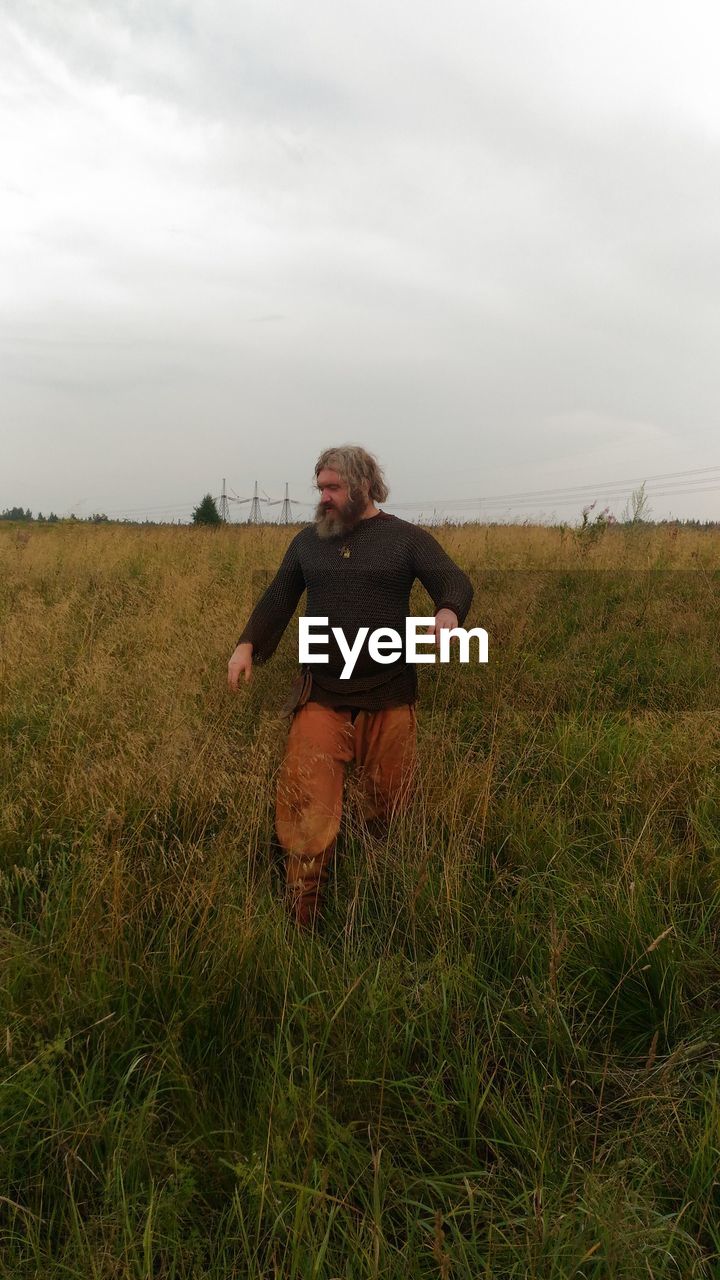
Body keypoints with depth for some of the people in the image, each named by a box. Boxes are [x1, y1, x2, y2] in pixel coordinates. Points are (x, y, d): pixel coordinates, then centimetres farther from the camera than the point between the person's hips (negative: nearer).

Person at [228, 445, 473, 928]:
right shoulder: (308, 540, 11)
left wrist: (449, 612, -31)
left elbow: (456, 582, -7)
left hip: (388, 698, -1)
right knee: (306, 806, -7)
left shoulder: (406, 537, 1)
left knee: (388, 806, 11)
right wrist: (247, 644, 0)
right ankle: (301, 921, 4)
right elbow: (278, 597, 15)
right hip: (321, 696, 2)